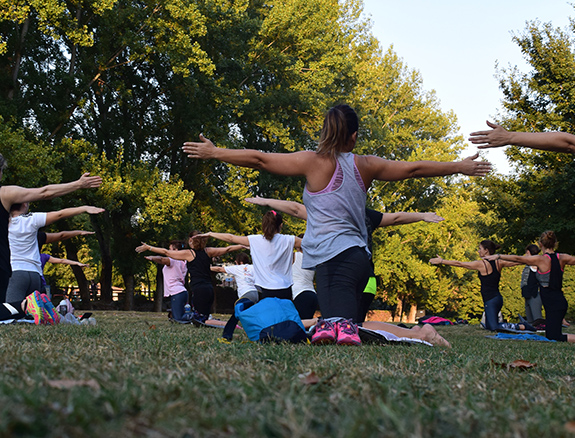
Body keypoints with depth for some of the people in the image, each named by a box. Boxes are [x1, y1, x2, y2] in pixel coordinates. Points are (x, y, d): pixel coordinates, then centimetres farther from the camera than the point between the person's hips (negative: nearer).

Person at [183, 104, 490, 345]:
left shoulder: (314, 162, 1)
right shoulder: (365, 165, 13)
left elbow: (260, 159, 2)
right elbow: (414, 168, 21)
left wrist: (214, 153, 13)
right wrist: (460, 167, 33)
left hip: (333, 257, -5)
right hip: (358, 256, 5)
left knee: (337, 321, -19)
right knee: (344, 325, 8)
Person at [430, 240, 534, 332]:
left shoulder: (481, 264, -10)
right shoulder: (498, 262, 7)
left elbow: (459, 264, -5)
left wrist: (441, 261, 2)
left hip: (490, 300, -8)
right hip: (498, 298, 8)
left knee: (494, 327, -13)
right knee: (489, 326, 17)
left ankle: (521, 327, -20)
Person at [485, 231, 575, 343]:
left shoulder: (541, 259, -12)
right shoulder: (562, 258, 4)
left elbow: (518, 258, -4)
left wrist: (498, 256, 6)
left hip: (553, 304, -8)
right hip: (560, 300, 8)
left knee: (553, 338, -11)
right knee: (550, 336, 18)